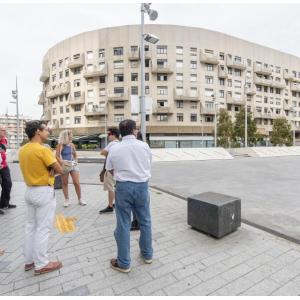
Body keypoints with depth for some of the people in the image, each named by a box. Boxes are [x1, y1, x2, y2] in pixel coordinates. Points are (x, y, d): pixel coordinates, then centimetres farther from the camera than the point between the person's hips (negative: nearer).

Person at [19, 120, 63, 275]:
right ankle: (41, 264, 16)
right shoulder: (43, 150, -20)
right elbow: (59, 170, -17)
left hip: (30, 191, 9)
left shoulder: (22, 150, 6)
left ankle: (29, 260, 31)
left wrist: (45, 169, -2)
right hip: (44, 192, -9)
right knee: (43, 229, 3)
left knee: (30, 226, 18)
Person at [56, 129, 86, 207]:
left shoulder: (72, 145, 7)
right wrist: (62, 162, -19)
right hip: (64, 166, -3)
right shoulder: (60, 145, -7)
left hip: (73, 165, 3)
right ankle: (67, 200, 21)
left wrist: (75, 161, 6)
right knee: (65, 183, 8)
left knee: (76, 182, 0)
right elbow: (57, 156, -9)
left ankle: (80, 199, 11)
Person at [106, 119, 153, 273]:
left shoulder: (114, 149, -5)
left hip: (123, 186, -2)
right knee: (145, 221, 18)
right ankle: (147, 254, 35)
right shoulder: (144, 146, -1)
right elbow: (148, 166, 9)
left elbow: (110, 170, 4)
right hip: (142, 185, 2)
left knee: (123, 224, 8)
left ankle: (124, 263, 21)